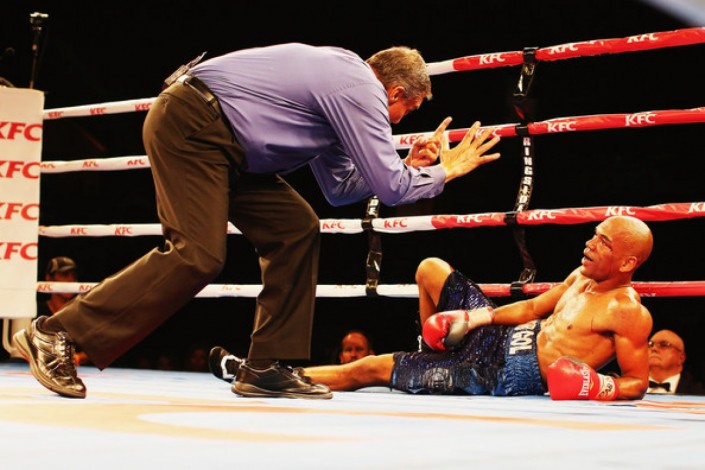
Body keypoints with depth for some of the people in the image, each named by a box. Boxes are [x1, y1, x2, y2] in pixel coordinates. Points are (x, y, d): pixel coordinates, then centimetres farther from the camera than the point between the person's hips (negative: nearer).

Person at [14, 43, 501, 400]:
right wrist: (443, 172, 4)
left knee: (296, 231, 6)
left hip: (223, 146, 11)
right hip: (191, 126, -11)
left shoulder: (339, 79, 19)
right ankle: (56, 334, -14)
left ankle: (266, 367, 5)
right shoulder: (361, 89, -11)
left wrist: (409, 164, 18)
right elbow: (391, 188, -13)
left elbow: (339, 188, 23)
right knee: (198, 256, -18)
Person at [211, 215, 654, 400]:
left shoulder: (629, 313, -18)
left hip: (500, 375, -8)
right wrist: (476, 317, 6)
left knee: (371, 368, -3)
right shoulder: (581, 276, 7)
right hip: (502, 338, 8)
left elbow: (638, 381, -16)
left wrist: (602, 388, -36)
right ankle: (437, 353, 31)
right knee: (430, 268, 15)